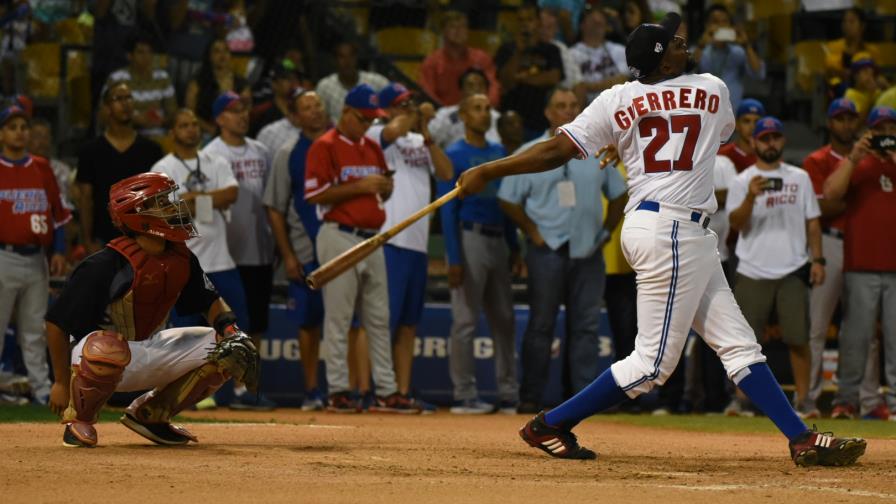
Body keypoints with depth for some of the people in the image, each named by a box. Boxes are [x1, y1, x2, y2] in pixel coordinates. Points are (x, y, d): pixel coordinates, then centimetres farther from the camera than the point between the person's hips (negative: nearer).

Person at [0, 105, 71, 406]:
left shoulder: (42, 169, 11)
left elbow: (57, 213, 13)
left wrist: (58, 251, 4)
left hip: (37, 259, 4)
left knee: (35, 331, 10)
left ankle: (41, 390, 13)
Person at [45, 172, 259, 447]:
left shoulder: (181, 259, -2)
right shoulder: (106, 265, -23)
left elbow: (210, 302, 12)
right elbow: (57, 323, -18)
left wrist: (232, 331, -10)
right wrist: (62, 383, -15)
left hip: (150, 352, 7)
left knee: (224, 350, -2)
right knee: (107, 347, -42)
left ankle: (150, 413, 11)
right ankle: (78, 419, -12)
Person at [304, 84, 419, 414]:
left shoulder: (373, 149, 16)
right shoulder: (325, 147, -7)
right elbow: (314, 195, -15)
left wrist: (385, 187, 0)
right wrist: (359, 186, -18)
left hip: (372, 238, 8)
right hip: (340, 237, -8)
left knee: (379, 319, 7)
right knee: (338, 318, -4)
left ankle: (386, 392, 10)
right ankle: (338, 392, 1)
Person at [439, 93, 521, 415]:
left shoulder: (499, 154, 15)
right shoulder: (454, 156, -5)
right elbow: (448, 210, -9)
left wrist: (514, 248, 14)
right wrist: (454, 259, -16)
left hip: (499, 240, 7)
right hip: (470, 238, -7)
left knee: (504, 320, 8)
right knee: (465, 320, -6)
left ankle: (508, 395, 12)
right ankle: (464, 396, -4)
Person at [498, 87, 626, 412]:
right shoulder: (530, 154, 1)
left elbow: (618, 195, 18)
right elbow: (508, 200, 1)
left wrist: (606, 231, 8)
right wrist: (533, 233, -6)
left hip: (588, 251, 3)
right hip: (548, 251, -3)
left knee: (586, 325, 2)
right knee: (541, 325, -1)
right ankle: (530, 398, 2)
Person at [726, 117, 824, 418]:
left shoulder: (800, 178, 12)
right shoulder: (742, 181, 5)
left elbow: (812, 222, 13)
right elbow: (736, 223, -7)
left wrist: (817, 259, 3)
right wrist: (750, 197, -23)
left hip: (793, 272, 1)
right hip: (753, 274, -1)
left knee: (798, 337, -3)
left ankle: (803, 399, 3)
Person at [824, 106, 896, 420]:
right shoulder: (856, 164, 10)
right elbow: (831, 193, -7)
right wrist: (854, 156, -11)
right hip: (861, 267, -1)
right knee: (855, 335, -2)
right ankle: (846, 399, 3)